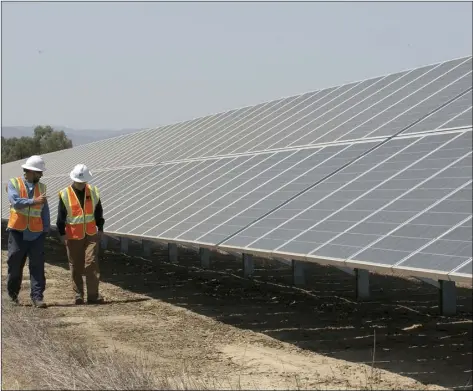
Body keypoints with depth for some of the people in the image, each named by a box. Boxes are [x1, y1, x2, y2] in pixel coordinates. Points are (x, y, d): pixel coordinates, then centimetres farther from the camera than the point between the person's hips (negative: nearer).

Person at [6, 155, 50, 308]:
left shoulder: (41, 187, 10)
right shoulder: (14, 183, -1)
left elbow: (45, 210, 10)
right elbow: (15, 201, -18)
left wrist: (46, 229, 2)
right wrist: (34, 201, -29)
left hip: (36, 233, 2)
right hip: (18, 232, -2)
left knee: (37, 265, -5)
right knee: (15, 264, 7)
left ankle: (37, 296, -5)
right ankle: (13, 294, 27)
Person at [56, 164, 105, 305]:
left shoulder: (93, 192, 4)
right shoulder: (65, 194, -4)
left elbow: (98, 212, 12)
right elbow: (61, 216, -2)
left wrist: (100, 228, 11)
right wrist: (62, 233, -5)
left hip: (91, 235, 1)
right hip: (73, 236, -1)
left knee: (92, 263, -7)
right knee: (76, 266, 5)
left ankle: (93, 295, -6)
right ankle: (78, 294, 14)